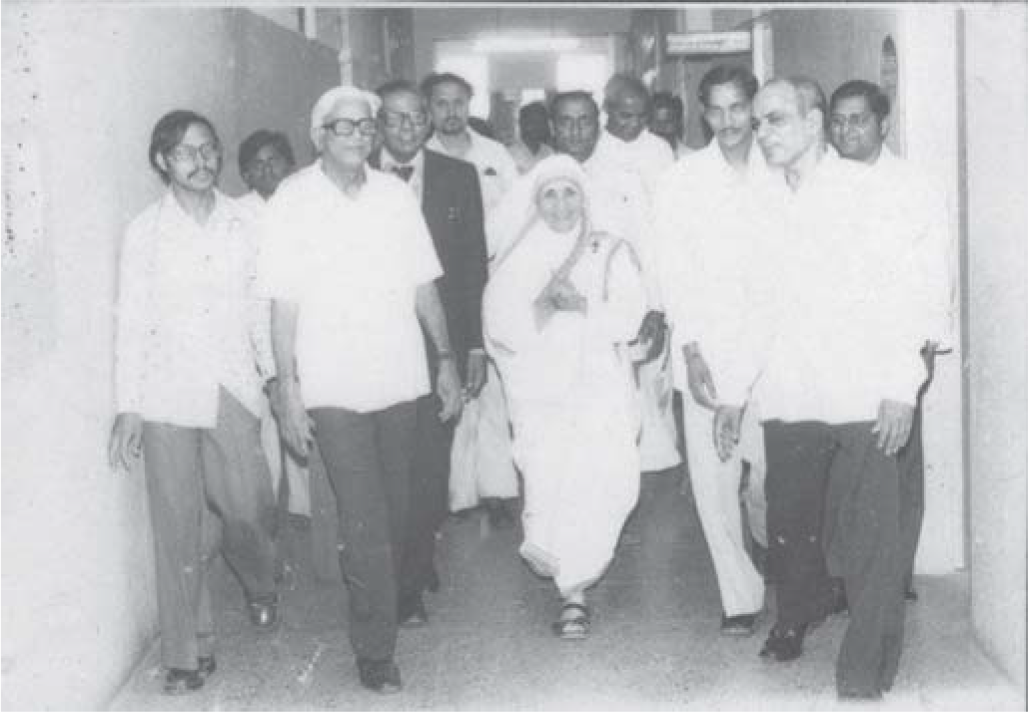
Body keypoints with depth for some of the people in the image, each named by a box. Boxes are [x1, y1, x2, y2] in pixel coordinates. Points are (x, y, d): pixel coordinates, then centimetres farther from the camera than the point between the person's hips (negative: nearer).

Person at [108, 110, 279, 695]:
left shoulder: (244, 223, 4)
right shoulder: (144, 232, -1)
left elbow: (260, 305, 10)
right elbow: (132, 322, 0)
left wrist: (273, 372, 9)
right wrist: (128, 407, -2)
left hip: (234, 392, 1)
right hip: (169, 398, -1)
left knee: (250, 511, 1)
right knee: (179, 530, 2)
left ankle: (261, 589, 35)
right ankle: (190, 652, 15)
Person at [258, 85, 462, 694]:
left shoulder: (396, 193, 6)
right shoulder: (294, 200, -3)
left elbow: (424, 285, 10)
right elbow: (284, 302, -4)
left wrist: (447, 359, 7)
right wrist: (287, 388, -8)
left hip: (400, 379, 3)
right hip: (334, 388, -3)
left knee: (396, 512, 13)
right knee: (366, 523, -6)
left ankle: (391, 604, 36)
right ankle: (376, 649, 7)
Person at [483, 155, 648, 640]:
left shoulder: (611, 252, 12)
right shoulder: (518, 259, 12)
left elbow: (629, 318, 0)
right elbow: (502, 327, 0)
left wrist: (583, 307, -15)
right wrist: (544, 305, -14)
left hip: (600, 386, 0)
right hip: (540, 392, 0)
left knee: (602, 482, -16)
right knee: (550, 485, -14)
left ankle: (572, 588, -2)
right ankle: (574, 590, 7)